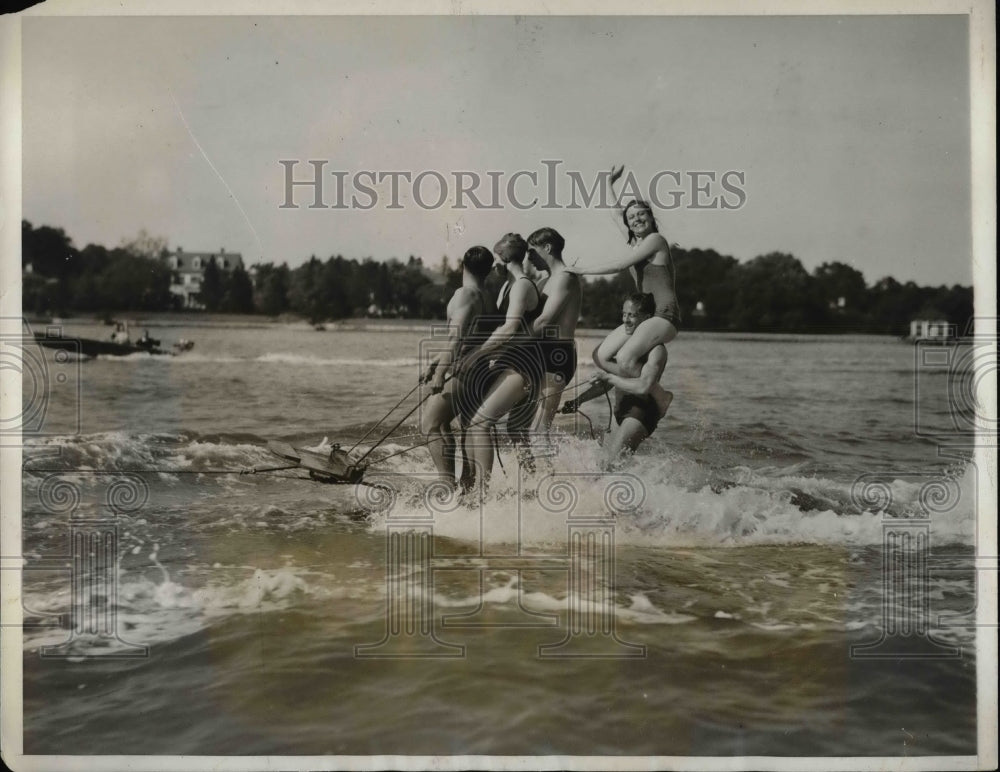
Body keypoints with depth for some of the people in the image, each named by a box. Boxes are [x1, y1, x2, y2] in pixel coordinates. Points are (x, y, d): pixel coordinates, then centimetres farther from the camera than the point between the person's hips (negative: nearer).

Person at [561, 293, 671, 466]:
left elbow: (643, 386, -24)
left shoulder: (656, 349, -11)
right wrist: (578, 401, 15)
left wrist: (609, 377, -14)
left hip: (641, 411, -9)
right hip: (622, 410, 9)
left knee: (611, 464, -25)